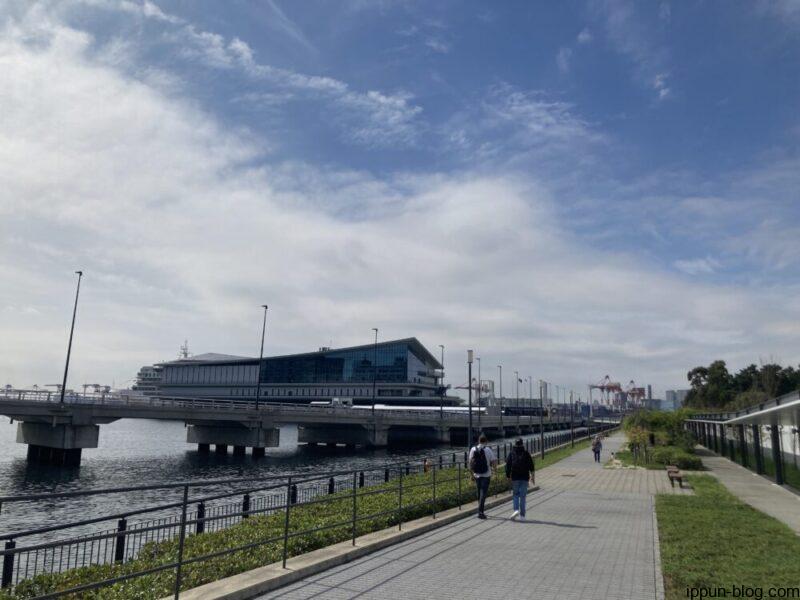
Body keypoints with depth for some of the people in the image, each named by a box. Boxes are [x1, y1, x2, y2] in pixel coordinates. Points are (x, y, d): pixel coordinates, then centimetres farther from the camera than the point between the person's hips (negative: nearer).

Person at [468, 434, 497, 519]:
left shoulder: (473, 449, 1)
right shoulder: (488, 450, -9)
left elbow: (470, 462, 5)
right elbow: (494, 462, -9)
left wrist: (472, 473, 15)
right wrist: (492, 466, 12)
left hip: (477, 475, 4)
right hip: (486, 475, -4)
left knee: (479, 493, 17)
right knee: (483, 493, -2)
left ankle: (481, 511, 25)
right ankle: (480, 512, -10)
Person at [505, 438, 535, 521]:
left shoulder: (511, 454, -1)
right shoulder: (526, 453, 0)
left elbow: (508, 465, -3)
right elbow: (531, 465, 1)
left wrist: (508, 476, 3)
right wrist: (532, 476, 8)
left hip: (515, 477, 0)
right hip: (524, 478, 1)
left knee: (515, 494, 14)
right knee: (523, 496, 6)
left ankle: (516, 509, -7)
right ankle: (522, 515, 7)